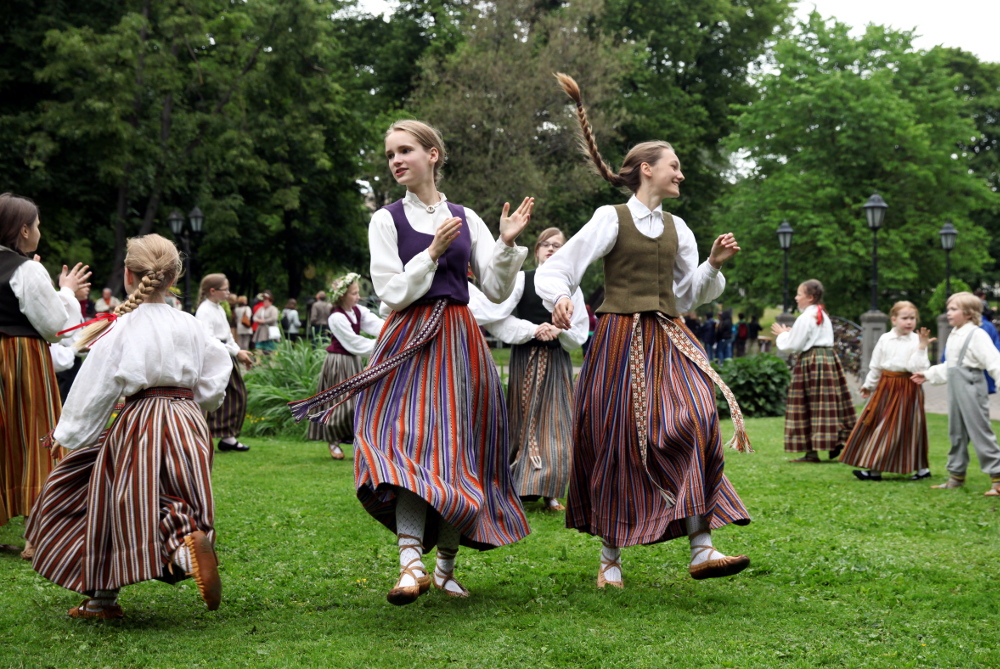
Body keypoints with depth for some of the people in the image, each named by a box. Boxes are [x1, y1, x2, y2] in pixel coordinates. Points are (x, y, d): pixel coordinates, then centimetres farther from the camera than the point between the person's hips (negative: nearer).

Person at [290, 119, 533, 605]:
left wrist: (507, 244, -7)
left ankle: (446, 567, 16)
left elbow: (497, 290, 6)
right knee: (411, 444, -20)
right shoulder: (386, 220, 3)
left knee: (459, 451, 4)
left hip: (460, 345, 3)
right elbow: (394, 292, -6)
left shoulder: (465, 219, 10)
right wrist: (433, 252, -12)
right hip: (409, 345, -3)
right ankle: (411, 564, -30)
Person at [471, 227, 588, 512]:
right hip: (525, 360, -3)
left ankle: (549, 492, 4)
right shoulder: (521, 280, 1)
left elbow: (579, 336, 9)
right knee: (525, 422, -2)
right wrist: (533, 330, -15)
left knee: (555, 424, -1)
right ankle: (517, 488, 2)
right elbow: (496, 314, -11)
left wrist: (559, 331, -11)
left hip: (557, 362, 3)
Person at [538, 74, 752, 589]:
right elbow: (556, 270, -4)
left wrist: (714, 264, 3)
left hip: (668, 342, 4)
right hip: (621, 340, -4)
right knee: (618, 446, -1)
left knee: (696, 424, -17)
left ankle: (702, 550, -21)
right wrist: (559, 300, -25)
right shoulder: (612, 220, 1)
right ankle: (611, 557, 14)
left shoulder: (677, 229, 16)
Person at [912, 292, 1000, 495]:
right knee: (956, 432, 14)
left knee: (980, 431, -8)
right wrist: (927, 375, 30)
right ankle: (956, 475, 23)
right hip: (955, 387, 9)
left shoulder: (977, 335, -12)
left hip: (971, 386, -9)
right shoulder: (954, 335, 16)